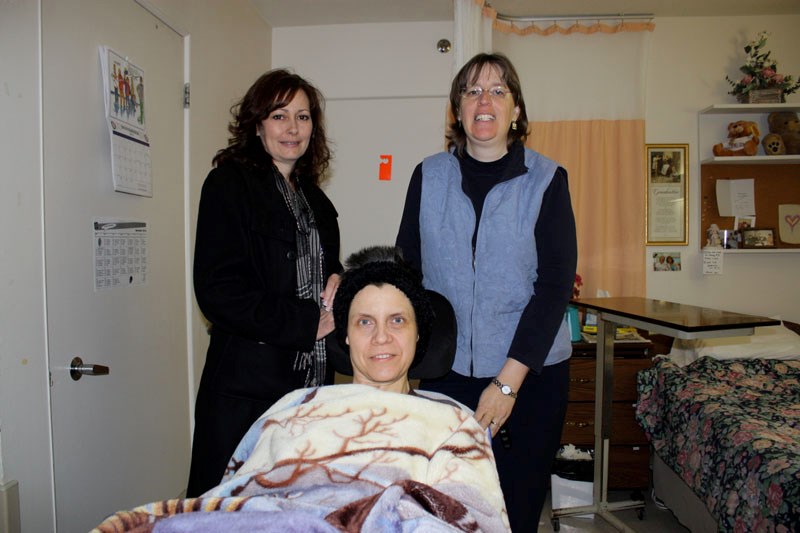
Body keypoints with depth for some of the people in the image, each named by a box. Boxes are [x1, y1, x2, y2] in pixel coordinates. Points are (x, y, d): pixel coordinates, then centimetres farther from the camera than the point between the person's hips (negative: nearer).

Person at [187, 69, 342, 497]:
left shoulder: (313, 197, 15)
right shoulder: (229, 184, -6)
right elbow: (217, 292, -14)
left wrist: (336, 283, -2)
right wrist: (306, 322, -15)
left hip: (311, 381, 6)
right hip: (246, 387, -6)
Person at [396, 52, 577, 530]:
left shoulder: (547, 180, -3)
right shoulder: (430, 176, 3)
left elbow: (555, 285, -8)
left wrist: (508, 381, -13)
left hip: (531, 376, -1)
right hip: (445, 370, 2)